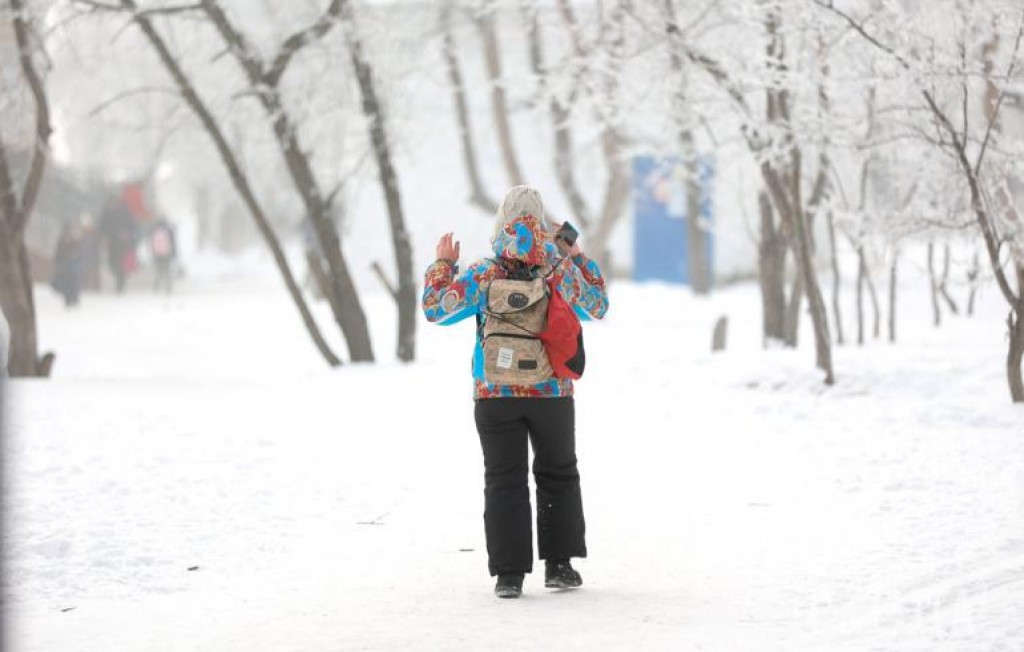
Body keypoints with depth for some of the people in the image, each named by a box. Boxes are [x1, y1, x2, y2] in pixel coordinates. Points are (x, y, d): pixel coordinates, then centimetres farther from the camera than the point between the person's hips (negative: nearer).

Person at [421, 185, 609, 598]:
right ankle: (559, 564, 15)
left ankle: (509, 573, -2)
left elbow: (436, 309, -2)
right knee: (558, 475, 16)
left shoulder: (483, 275, -7)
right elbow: (598, 307, 10)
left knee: (504, 481, 4)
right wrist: (580, 261, 17)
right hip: (552, 392, 1)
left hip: (495, 394, -1)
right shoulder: (563, 269, -4)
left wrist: (443, 264, 11)